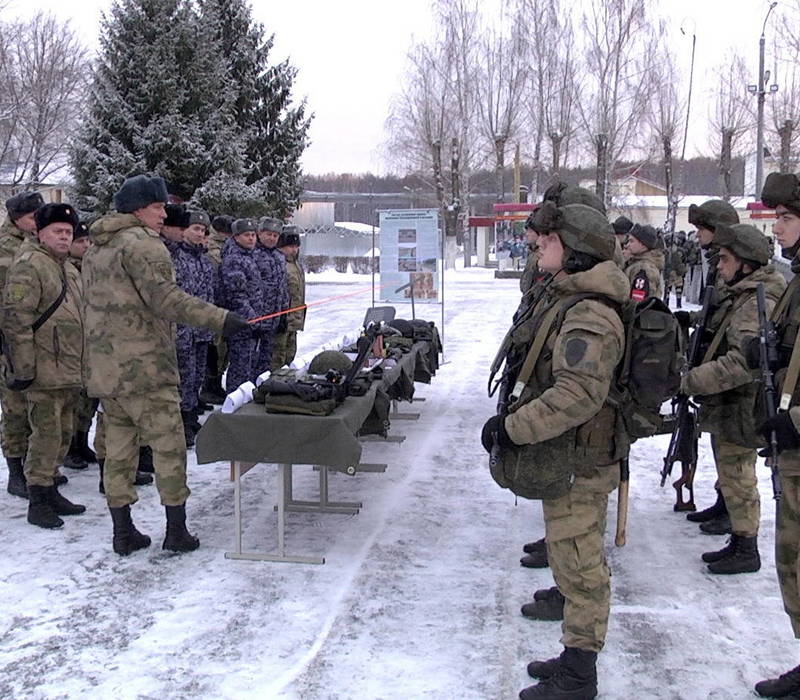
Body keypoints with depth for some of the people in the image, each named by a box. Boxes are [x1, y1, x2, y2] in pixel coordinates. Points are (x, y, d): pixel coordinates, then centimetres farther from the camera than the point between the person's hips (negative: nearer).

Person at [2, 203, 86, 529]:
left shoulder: (68, 269, 18)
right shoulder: (28, 267, -12)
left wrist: (81, 363, 25)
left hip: (68, 371, 9)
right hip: (43, 372, -9)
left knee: (62, 433, 15)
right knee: (47, 434, -6)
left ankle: (50, 491, 28)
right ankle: (38, 501, 4)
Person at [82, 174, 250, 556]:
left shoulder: (95, 248, 18)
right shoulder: (142, 243, -11)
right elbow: (164, 298, -23)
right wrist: (221, 319, -27)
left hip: (103, 369, 9)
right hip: (144, 367, -8)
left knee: (118, 446, 12)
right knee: (168, 445, 1)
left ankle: (123, 532, 17)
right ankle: (176, 531, 7)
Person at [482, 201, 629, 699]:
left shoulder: (590, 315, -23)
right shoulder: (567, 299, 12)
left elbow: (579, 393, -33)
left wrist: (512, 427, -28)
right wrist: (517, 417, 16)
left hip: (578, 462, -11)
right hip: (567, 454, 11)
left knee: (579, 565, 2)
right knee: (574, 560, 20)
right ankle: (576, 659, 36)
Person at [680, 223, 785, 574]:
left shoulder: (758, 305, -22)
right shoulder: (744, 298, 12)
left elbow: (743, 363, -32)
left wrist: (690, 381, -28)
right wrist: (698, 380, 13)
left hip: (739, 412, -10)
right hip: (727, 410, 10)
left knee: (737, 480, 2)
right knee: (732, 478, 19)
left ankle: (747, 551, 15)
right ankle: (739, 542, 32)